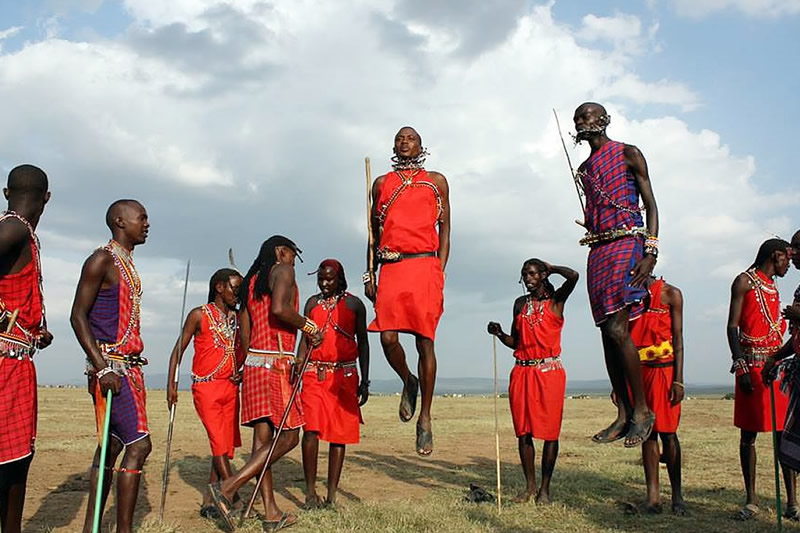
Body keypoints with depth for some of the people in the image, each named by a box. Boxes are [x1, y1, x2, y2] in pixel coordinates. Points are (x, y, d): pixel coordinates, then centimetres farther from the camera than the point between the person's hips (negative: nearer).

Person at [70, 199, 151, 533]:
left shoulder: (127, 264, 18)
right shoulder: (103, 260, -9)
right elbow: (78, 315, -13)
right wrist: (102, 368, -20)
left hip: (129, 366, 9)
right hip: (111, 367, -9)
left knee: (112, 445, 11)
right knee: (138, 444, -12)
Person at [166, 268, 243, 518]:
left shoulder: (238, 318, 12)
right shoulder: (199, 315, -1)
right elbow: (179, 349, 0)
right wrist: (171, 383, -8)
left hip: (230, 387, 6)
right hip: (206, 386, -5)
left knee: (226, 445, 3)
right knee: (219, 442, -11)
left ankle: (208, 502, 10)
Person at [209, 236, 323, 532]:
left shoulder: (251, 280, 20)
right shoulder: (282, 270, -3)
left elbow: (244, 333, 18)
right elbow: (279, 308, -21)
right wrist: (310, 327, -9)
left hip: (253, 363, 9)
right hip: (276, 364, -9)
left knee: (263, 436, 6)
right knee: (288, 436, -3)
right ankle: (229, 487, -10)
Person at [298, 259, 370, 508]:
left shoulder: (354, 304, 5)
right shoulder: (313, 302, 10)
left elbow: (363, 343, 7)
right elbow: (304, 340, 11)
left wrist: (364, 381, 2)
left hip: (345, 375, -1)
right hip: (315, 373, 1)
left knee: (340, 433, 1)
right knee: (311, 429, -12)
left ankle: (331, 495, 7)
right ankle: (310, 492, -4)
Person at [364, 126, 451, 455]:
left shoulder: (437, 181, 15)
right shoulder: (381, 184, 19)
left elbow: (445, 229, 10)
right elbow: (374, 232, 18)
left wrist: (440, 271, -2)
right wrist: (369, 275, 9)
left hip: (425, 267, -1)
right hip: (391, 268, 2)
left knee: (424, 341, -5)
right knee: (387, 336, -13)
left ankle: (425, 419, 5)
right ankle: (408, 382, 19)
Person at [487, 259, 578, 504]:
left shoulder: (556, 300, 2)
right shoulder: (521, 303, 14)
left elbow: (573, 276, -18)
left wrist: (551, 268, 0)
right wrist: (499, 333, -3)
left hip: (550, 371, -4)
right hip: (522, 371, 4)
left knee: (549, 431, -1)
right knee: (523, 431, 5)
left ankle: (545, 489, 8)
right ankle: (530, 486, 17)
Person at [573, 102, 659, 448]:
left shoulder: (628, 154, 4)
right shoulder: (584, 169, 23)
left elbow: (651, 205, -2)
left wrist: (650, 251, -14)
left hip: (626, 243, -6)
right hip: (598, 250, 7)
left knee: (617, 329, -18)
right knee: (608, 334, 2)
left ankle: (642, 410, -7)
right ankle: (623, 414, 7)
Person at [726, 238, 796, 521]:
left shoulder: (774, 286, 21)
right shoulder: (745, 281, -1)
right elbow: (732, 326, -8)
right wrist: (740, 367, -17)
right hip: (752, 365, -6)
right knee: (748, 434, -1)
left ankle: (791, 499, 8)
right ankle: (751, 500, 4)